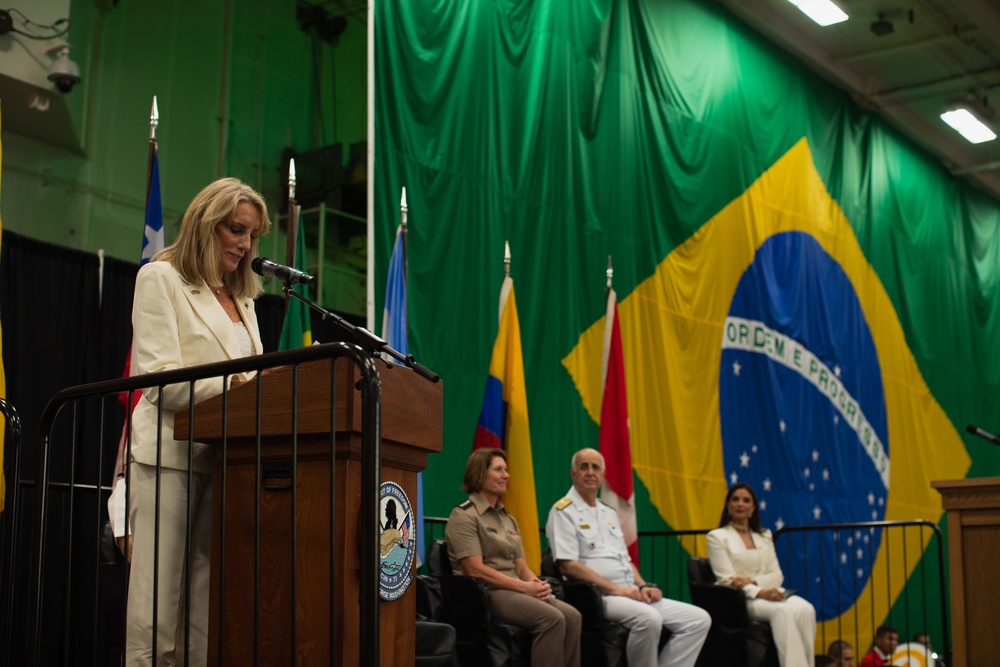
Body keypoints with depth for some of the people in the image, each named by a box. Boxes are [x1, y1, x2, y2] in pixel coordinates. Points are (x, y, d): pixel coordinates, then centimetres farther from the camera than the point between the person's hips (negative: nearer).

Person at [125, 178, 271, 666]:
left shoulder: (242, 299, 23)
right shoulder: (160, 278, 4)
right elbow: (158, 377, -9)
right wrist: (234, 385, -21)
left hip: (228, 457, 6)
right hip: (171, 456, -6)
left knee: (209, 616, 0)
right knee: (156, 614, -10)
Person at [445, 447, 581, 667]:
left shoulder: (508, 519, 21)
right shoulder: (464, 516, -4)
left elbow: (521, 567, 16)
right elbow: (475, 569, -14)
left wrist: (537, 583, -8)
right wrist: (525, 587, -17)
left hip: (514, 590, 7)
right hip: (484, 593, -7)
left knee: (572, 616, -20)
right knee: (552, 619, -30)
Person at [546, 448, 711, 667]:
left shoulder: (609, 513, 22)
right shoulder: (564, 512, -3)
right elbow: (567, 565, -13)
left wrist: (642, 586, 4)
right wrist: (615, 588, -17)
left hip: (630, 594, 8)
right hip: (597, 596, -8)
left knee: (699, 619, -6)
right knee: (649, 618, -36)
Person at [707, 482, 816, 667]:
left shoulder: (764, 536, 20)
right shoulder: (717, 536, 4)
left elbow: (777, 575, 11)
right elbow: (727, 580, -6)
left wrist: (752, 581, -11)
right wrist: (760, 593, -22)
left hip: (769, 593, 5)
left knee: (805, 609, -29)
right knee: (782, 611, -36)